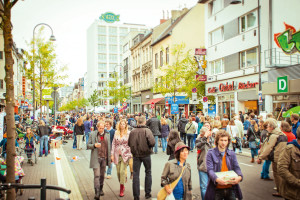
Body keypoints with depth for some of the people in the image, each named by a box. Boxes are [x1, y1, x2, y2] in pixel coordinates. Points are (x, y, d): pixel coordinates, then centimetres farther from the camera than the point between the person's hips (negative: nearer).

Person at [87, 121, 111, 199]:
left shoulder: (107, 135, 10)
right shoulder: (92, 134, 0)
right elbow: (88, 145, 0)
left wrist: (109, 157, 11)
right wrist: (94, 145, -19)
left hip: (104, 158, 3)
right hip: (96, 158, -3)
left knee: (102, 175, 12)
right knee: (96, 175, -9)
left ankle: (101, 189, 28)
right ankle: (97, 193, -8)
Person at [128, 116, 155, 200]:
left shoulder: (132, 131, -2)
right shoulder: (147, 130, -12)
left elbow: (129, 144, 5)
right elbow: (152, 142, -22)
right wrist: (149, 147, -2)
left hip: (136, 155, 2)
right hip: (146, 154, -2)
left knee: (135, 174, 7)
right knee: (148, 172, 17)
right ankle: (147, 193, 22)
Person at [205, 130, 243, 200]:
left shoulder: (232, 153, 8)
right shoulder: (211, 153, -4)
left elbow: (236, 168, 1)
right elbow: (210, 170, -12)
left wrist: (239, 177, -21)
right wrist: (216, 179, -31)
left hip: (231, 189, 3)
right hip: (217, 189, -3)